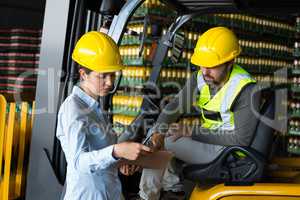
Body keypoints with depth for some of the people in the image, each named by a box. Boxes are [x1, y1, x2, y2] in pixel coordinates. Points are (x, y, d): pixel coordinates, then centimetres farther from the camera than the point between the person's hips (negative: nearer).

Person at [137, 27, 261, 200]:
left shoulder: (246, 89, -23)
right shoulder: (201, 78, -3)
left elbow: (242, 140, -23)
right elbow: (173, 108, 4)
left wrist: (192, 132, -23)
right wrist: (159, 131, -18)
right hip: (209, 140, 8)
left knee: (166, 143, -17)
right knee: (156, 136, 2)